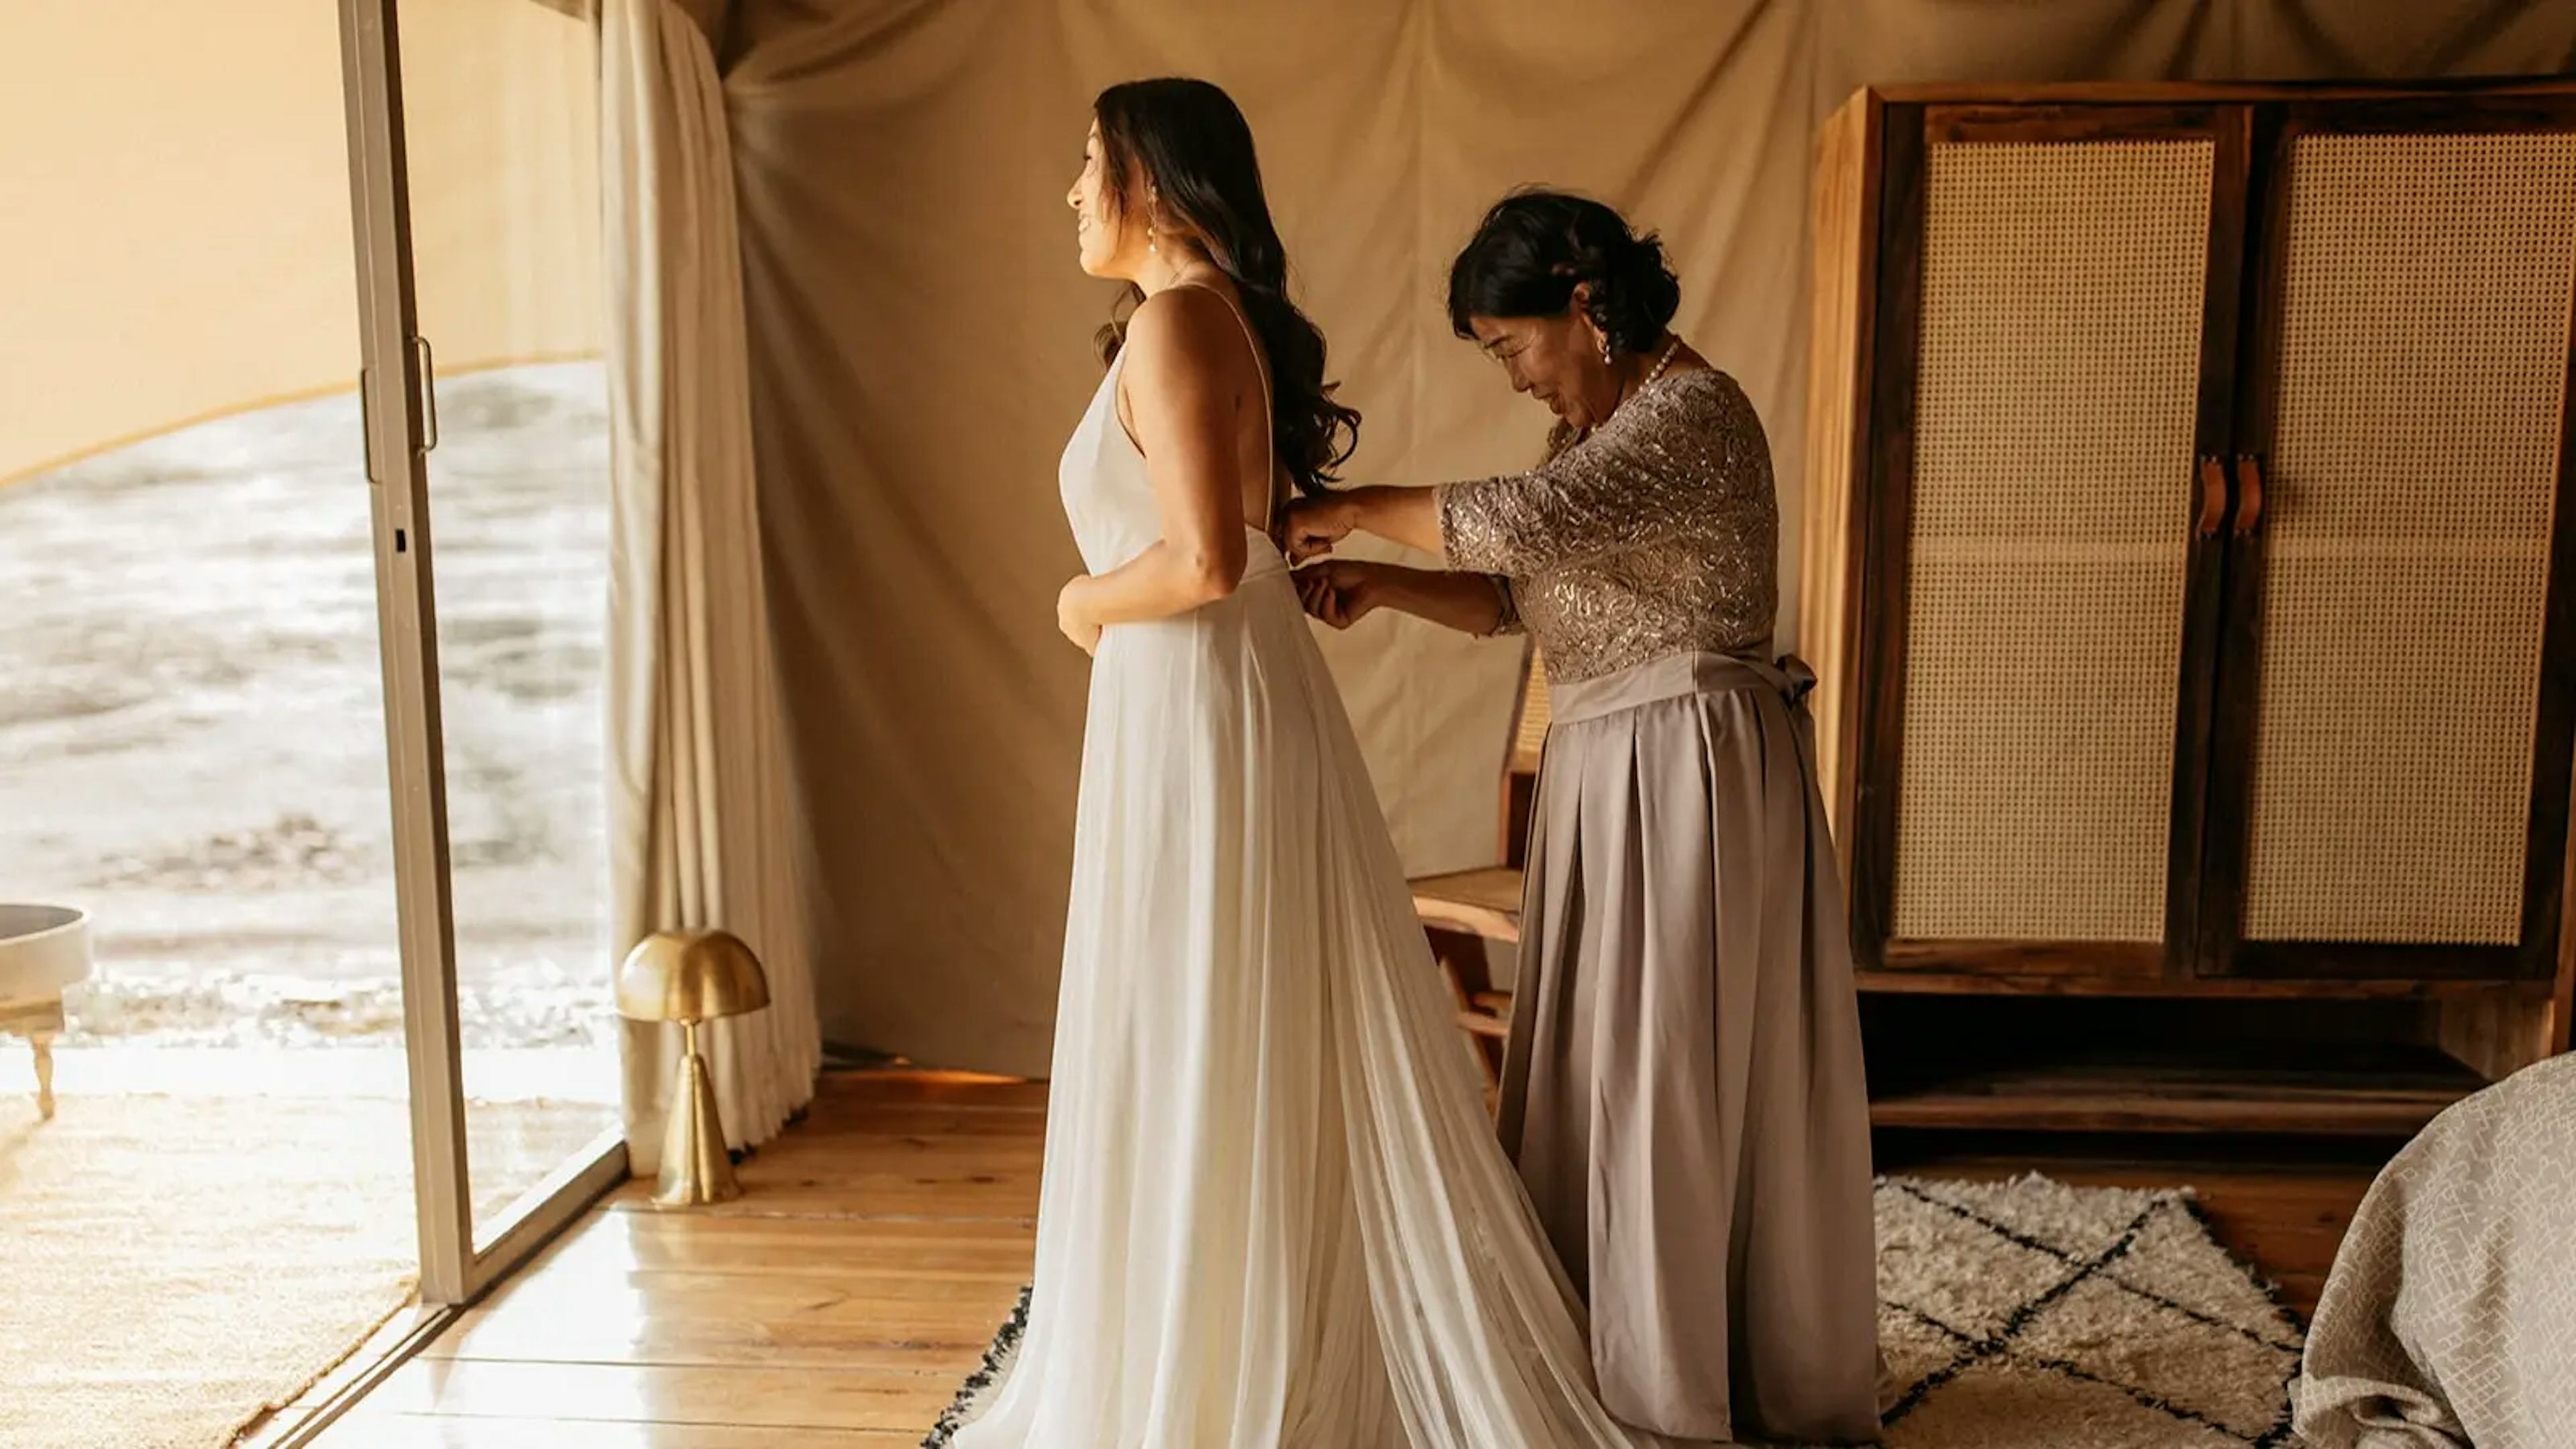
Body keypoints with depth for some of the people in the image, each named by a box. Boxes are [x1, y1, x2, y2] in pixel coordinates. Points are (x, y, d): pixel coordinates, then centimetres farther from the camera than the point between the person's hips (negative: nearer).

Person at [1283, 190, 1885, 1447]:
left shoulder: (1692, 413, -16)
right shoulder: (1597, 428, 14)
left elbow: (1523, 523, -31)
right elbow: (1515, 595, 14)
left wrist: (1351, 510, -19)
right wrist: (1383, 585, -2)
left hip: (1690, 772, -9)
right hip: (1605, 775, 9)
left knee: (1664, 1071, -1)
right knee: (1601, 1066, 14)